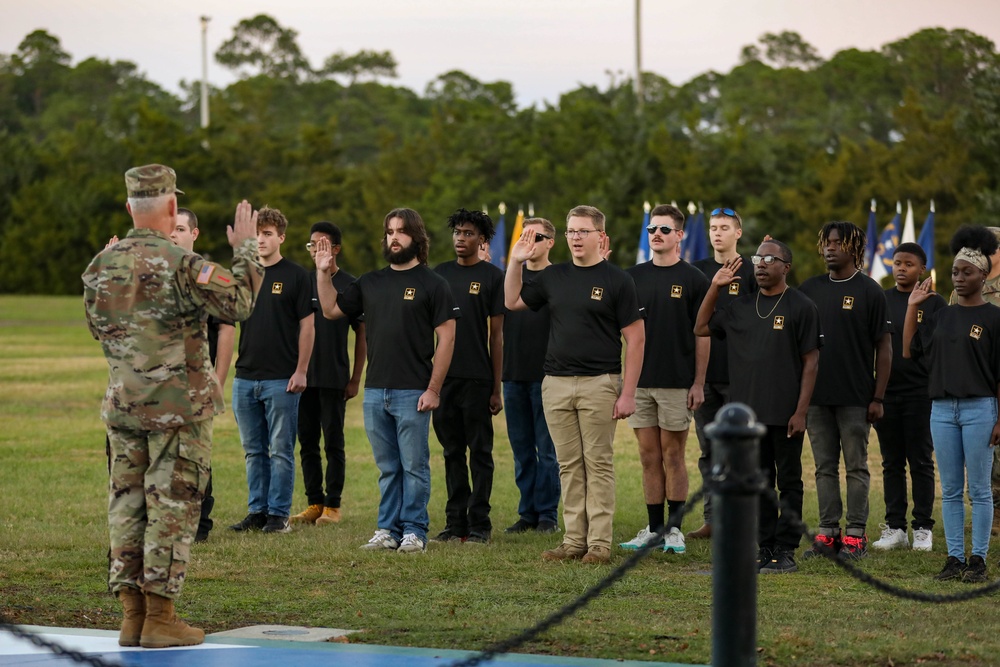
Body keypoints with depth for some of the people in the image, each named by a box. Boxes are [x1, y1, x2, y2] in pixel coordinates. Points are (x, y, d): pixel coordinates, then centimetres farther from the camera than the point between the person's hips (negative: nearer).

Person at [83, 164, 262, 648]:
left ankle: (132, 616, 10)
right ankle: (160, 617, -2)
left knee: (127, 504, 9)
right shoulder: (181, 264, -15)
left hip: (123, 405, 6)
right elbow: (239, 304, -16)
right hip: (179, 404, -6)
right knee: (172, 505, -1)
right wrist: (245, 249, -4)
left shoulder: (101, 267, 5)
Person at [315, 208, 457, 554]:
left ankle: (414, 531, 4)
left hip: (413, 393, -5)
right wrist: (323, 272, 5)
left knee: (414, 466, -1)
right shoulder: (371, 282, 14)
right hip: (375, 392, 5)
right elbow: (331, 309, 19)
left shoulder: (432, 284, -3)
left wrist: (433, 389, -12)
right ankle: (388, 529, 15)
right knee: (387, 468, 10)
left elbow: (446, 337, -6)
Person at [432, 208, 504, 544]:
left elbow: (496, 335, -1)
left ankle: (479, 524, 4)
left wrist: (496, 388, -5)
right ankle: (455, 522, 13)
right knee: (452, 453, 8)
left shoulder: (492, 277, 0)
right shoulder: (440, 273, 11)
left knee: (480, 452, 1)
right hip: (443, 377, 4)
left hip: (477, 378, -4)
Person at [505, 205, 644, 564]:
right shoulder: (553, 276, 11)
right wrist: (516, 262, 8)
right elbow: (512, 302, 22)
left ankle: (599, 543, 0)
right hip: (556, 384, 5)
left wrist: (627, 393, -12)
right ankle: (574, 540, 12)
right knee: (569, 465, 8)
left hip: (598, 385, -5)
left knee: (598, 464, -2)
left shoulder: (616, 280, -4)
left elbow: (636, 338, -6)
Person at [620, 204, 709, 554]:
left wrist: (698, 383, -7)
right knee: (649, 457, 6)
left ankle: (675, 529, 7)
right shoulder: (634, 276, 9)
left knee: (673, 456, 1)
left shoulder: (693, 279, -1)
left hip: (677, 382, -4)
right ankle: (654, 529, 12)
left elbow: (702, 334, -2)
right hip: (639, 381, 4)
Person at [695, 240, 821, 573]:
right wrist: (715, 287, 9)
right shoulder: (740, 306, 12)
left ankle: (786, 551, 4)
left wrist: (801, 411, -12)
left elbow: (811, 362, -5)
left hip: (785, 414, -5)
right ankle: (764, 548, 15)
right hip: (748, 411, 5)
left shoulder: (801, 307, -3)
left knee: (788, 482, 1)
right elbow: (701, 328, 20)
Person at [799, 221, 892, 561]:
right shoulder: (810, 289, 10)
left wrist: (878, 398, -8)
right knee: (825, 467, 7)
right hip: (817, 395, 4)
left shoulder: (869, 291, -2)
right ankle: (827, 532, 12)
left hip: (855, 398, -4)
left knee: (856, 467, 1)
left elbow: (884, 347, -3)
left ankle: (856, 534, 4)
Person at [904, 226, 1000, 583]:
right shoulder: (940, 316, 12)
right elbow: (909, 350, 11)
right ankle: (954, 558, 12)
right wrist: (912, 307, 8)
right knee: (950, 490, 7)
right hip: (942, 409, 5)